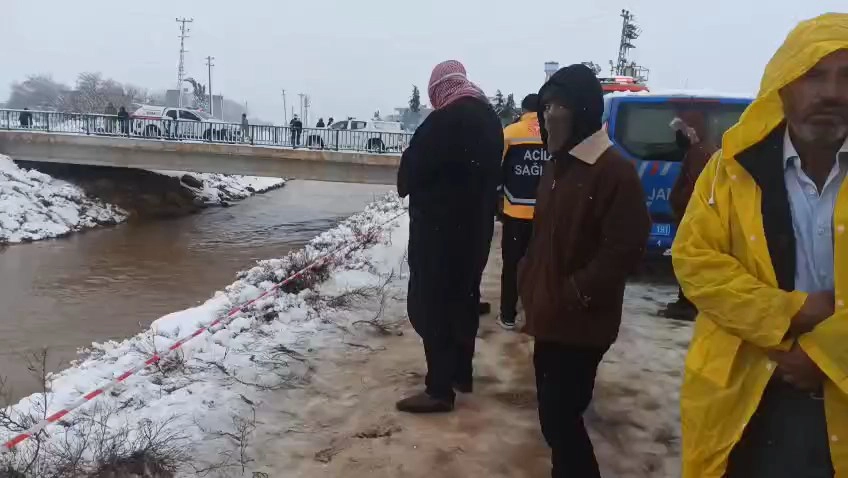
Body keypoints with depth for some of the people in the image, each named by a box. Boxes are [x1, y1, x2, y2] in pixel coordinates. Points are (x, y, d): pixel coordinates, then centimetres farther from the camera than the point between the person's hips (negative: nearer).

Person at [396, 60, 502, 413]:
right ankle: (461, 372, 30)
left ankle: (440, 389, 1)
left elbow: (411, 170, -11)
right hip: (475, 226, 9)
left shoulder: (444, 122, -19)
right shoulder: (489, 119, 9)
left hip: (439, 226, -9)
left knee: (429, 305, -2)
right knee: (463, 299, 18)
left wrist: (408, 188, 8)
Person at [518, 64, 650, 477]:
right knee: (554, 412, 19)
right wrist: (528, 284, 11)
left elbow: (625, 249, -20)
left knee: (560, 416, -5)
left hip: (581, 324, -8)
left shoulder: (614, 170, -16)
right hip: (549, 316, 9)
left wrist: (575, 295, -18)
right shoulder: (556, 165, 12)